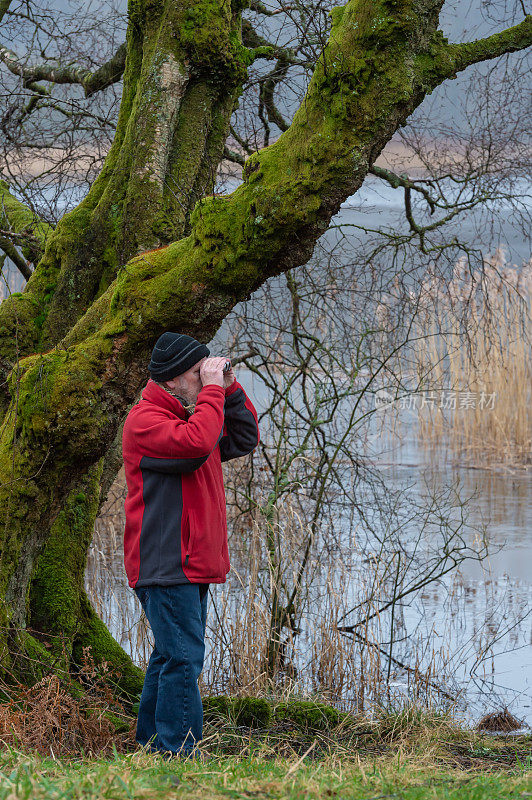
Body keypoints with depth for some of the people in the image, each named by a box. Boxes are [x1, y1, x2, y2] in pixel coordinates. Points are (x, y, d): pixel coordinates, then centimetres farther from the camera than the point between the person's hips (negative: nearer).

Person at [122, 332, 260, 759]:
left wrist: (230, 388, 12)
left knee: (172, 656, 13)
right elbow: (196, 443, -28)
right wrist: (212, 391, -18)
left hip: (192, 564, 10)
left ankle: (151, 747, 20)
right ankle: (177, 754, -16)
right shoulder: (145, 419, -11)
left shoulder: (187, 415, 20)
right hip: (166, 564, -10)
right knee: (184, 657, -15)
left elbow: (245, 439, 23)